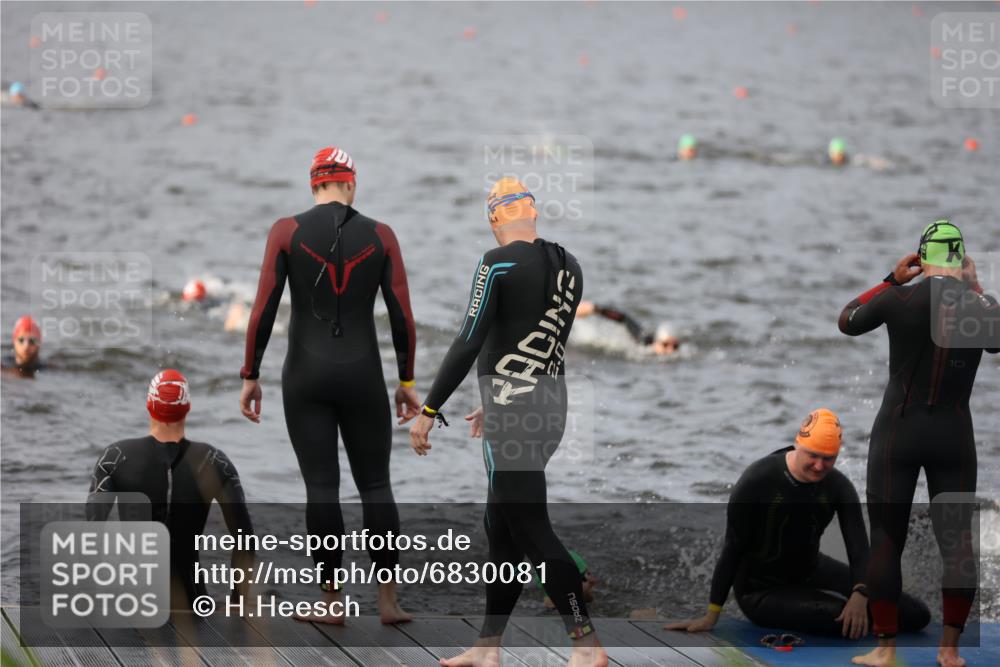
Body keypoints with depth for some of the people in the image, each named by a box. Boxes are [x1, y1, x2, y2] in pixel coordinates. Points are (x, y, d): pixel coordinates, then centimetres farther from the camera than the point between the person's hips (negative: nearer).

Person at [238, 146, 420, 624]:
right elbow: (402, 316, -1)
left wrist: (250, 377, -1)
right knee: (376, 485, 10)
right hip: (363, 376, 1)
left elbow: (263, 310, -8)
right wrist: (407, 382, 9)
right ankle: (388, 599, 8)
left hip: (305, 375, -1)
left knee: (321, 488, 3)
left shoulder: (287, 231, -5)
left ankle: (332, 601, 6)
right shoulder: (380, 236, -1)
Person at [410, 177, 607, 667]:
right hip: (551, 404, 8)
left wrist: (428, 411, -13)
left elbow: (468, 345, -17)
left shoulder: (499, 264, -12)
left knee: (531, 531, -6)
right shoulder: (567, 267, 10)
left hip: (512, 410, -8)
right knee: (501, 527, 14)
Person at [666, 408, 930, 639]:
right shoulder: (758, 479, -24)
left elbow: (858, 546, -19)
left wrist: (859, 595, -40)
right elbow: (733, 549, -18)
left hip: (811, 571, 5)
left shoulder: (838, 486, -11)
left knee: (916, 615, -4)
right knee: (844, 621, -32)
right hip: (761, 591, -5)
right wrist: (711, 616, -15)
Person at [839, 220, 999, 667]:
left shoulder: (898, 300, -9)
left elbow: (847, 322, 9)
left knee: (886, 541, 5)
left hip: (897, 433, -1)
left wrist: (892, 279, 14)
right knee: (957, 543, 8)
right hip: (954, 437, 2)